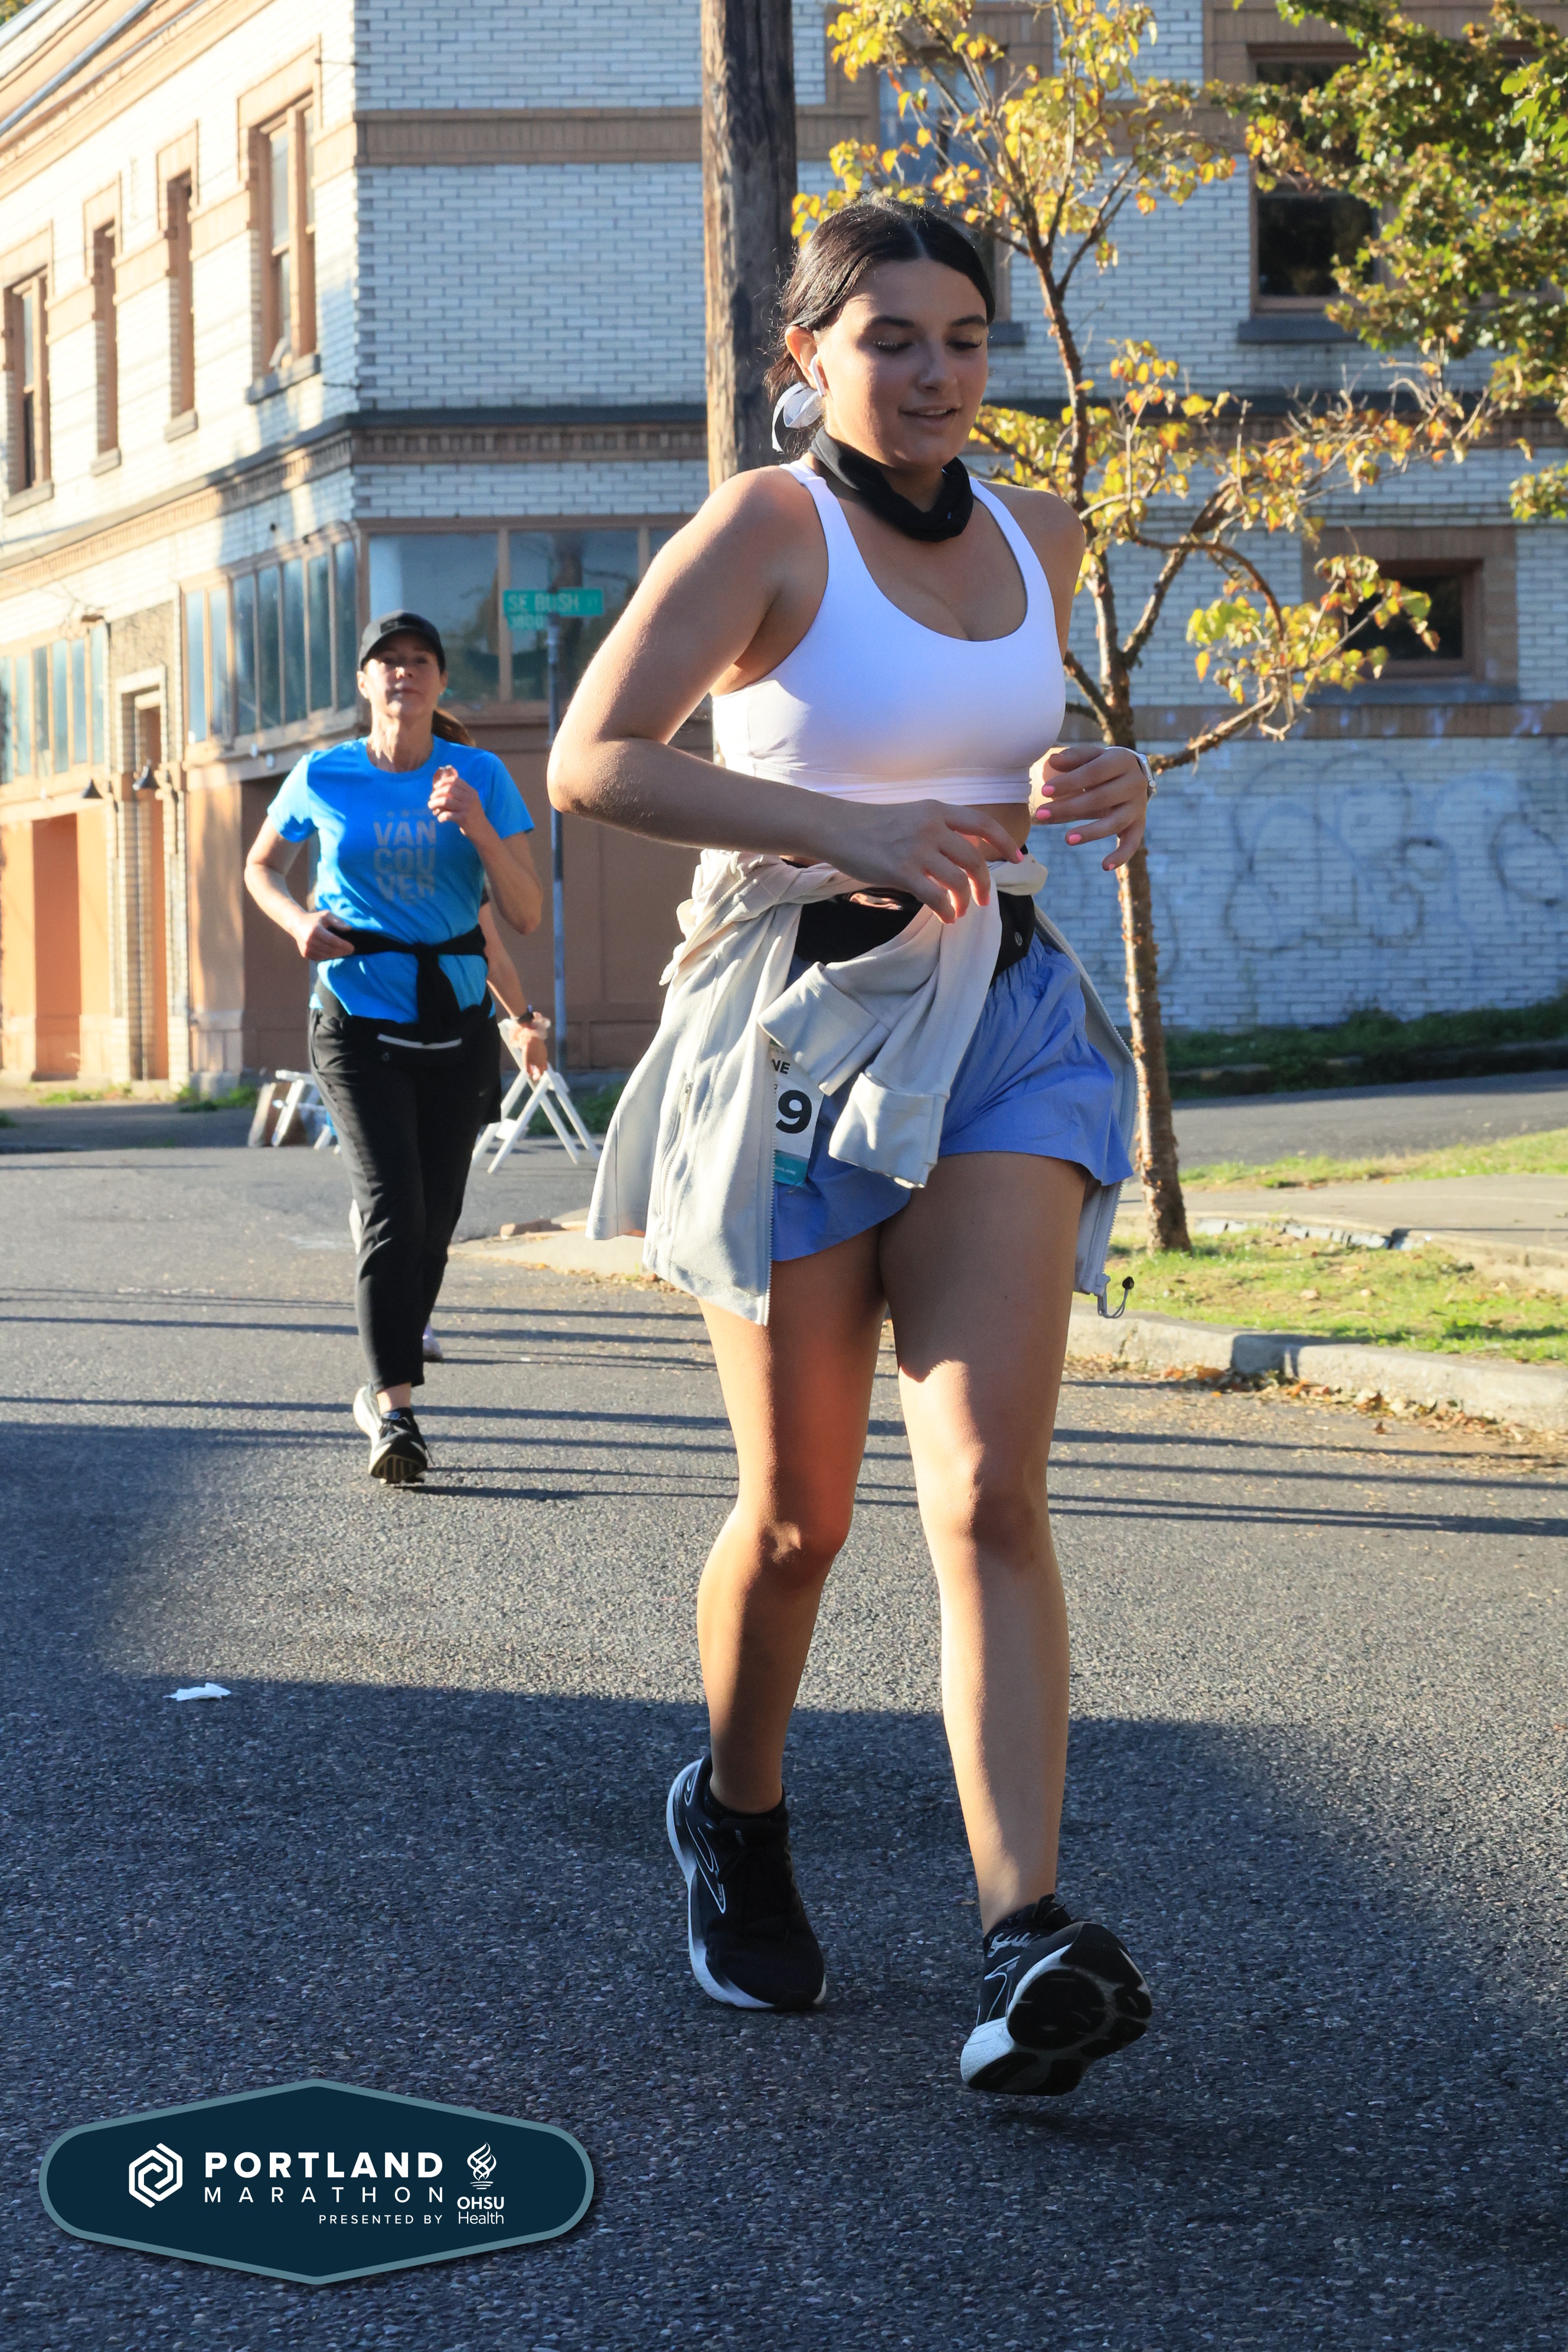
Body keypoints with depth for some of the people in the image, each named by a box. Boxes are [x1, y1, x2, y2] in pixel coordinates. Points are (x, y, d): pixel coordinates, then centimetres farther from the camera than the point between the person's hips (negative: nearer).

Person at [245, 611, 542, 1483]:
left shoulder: (481, 776, -1)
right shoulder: (323, 779, -1)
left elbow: (527, 915, -5)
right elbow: (262, 866, 17)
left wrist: (478, 829, -20)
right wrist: (298, 920, -4)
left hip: (457, 1020, 2)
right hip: (358, 1020, -2)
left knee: (433, 1222, 8)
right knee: (392, 1210, -18)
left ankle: (383, 1387, 28)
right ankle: (397, 1411, -19)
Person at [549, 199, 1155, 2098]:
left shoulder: (1036, 538, 10)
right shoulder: (766, 527, -8)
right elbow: (593, 760, -17)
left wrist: (1087, 793, 4)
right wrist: (840, 827, -26)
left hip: (1000, 1025, 3)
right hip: (799, 1029, -3)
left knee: (989, 1489, -13)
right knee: (801, 1511, 7)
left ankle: (1027, 1943, -22)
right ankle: (736, 1816, 36)